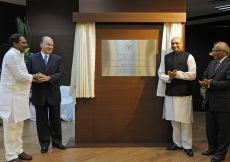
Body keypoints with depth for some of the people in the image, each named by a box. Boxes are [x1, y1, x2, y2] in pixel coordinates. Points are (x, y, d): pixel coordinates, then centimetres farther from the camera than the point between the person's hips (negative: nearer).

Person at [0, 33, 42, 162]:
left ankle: (18, 151, 26)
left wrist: (33, 77, 4)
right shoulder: (12, 55, -15)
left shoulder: (18, 54, 17)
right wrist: (33, 77, -4)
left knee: (18, 125, 15)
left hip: (19, 95, 10)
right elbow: (20, 76, -19)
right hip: (12, 96, -10)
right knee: (11, 126, -2)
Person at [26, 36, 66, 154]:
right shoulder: (32, 58, 2)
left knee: (55, 119, 10)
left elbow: (62, 73, -6)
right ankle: (44, 144, 20)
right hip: (39, 94, -1)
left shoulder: (58, 59, 5)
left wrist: (49, 78, -21)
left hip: (53, 94, 1)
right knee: (42, 120, 8)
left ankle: (56, 142, 24)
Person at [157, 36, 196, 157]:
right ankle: (177, 143, 26)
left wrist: (177, 74, -16)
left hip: (184, 93, -4)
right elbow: (160, 74, 8)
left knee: (185, 121, 2)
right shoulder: (166, 57, 10)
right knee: (174, 120, 12)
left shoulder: (188, 57, -2)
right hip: (170, 93, 4)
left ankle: (187, 146, 15)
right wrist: (169, 77, -12)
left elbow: (193, 75, -9)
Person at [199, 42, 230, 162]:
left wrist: (210, 83, -22)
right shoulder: (212, 63, 11)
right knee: (210, 128, 19)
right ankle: (212, 148, 36)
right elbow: (205, 76, 14)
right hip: (210, 101, 8)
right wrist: (205, 81, -9)